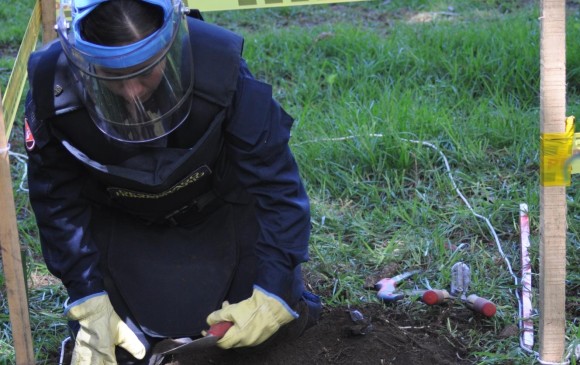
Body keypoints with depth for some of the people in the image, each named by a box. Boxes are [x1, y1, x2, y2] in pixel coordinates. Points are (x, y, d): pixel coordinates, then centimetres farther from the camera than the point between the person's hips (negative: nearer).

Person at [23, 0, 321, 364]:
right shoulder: (53, 89, -29)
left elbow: (276, 181, -24)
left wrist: (271, 290, -26)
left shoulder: (220, 71, -35)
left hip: (220, 209, -1)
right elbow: (58, 202, -12)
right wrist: (90, 300, -14)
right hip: (120, 221, 1)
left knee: (279, 325, -2)